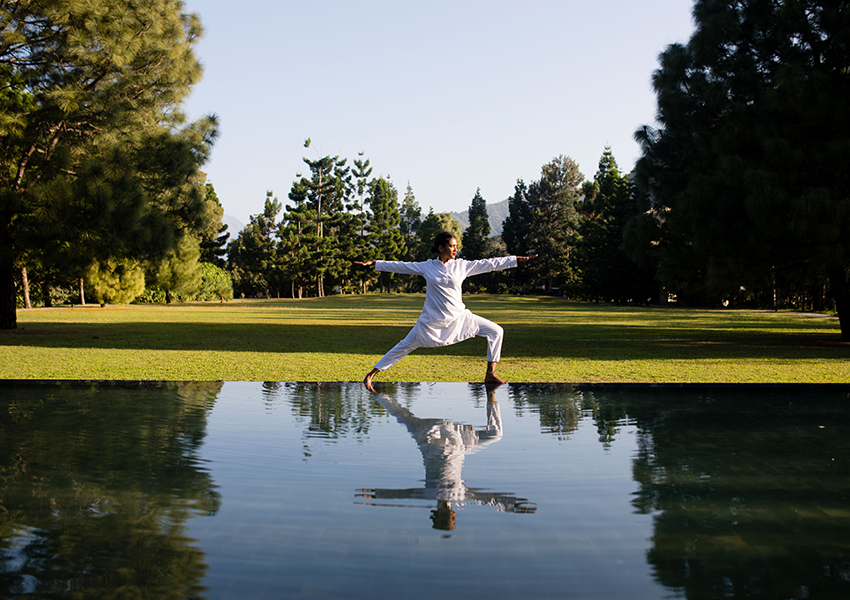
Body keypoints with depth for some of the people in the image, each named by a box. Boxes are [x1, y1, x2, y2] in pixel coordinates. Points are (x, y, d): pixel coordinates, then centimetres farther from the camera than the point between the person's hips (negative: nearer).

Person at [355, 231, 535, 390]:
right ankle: (372, 373, 15)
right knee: (405, 346, 2)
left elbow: (490, 264, 1)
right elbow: (399, 266, 5)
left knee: (496, 331, -7)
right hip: (432, 320, -2)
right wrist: (374, 264, 4)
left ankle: (490, 374, 2)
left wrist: (518, 259, 1)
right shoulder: (426, 267, -2)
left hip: (459, 317, 2)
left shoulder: (462, 265, 0)